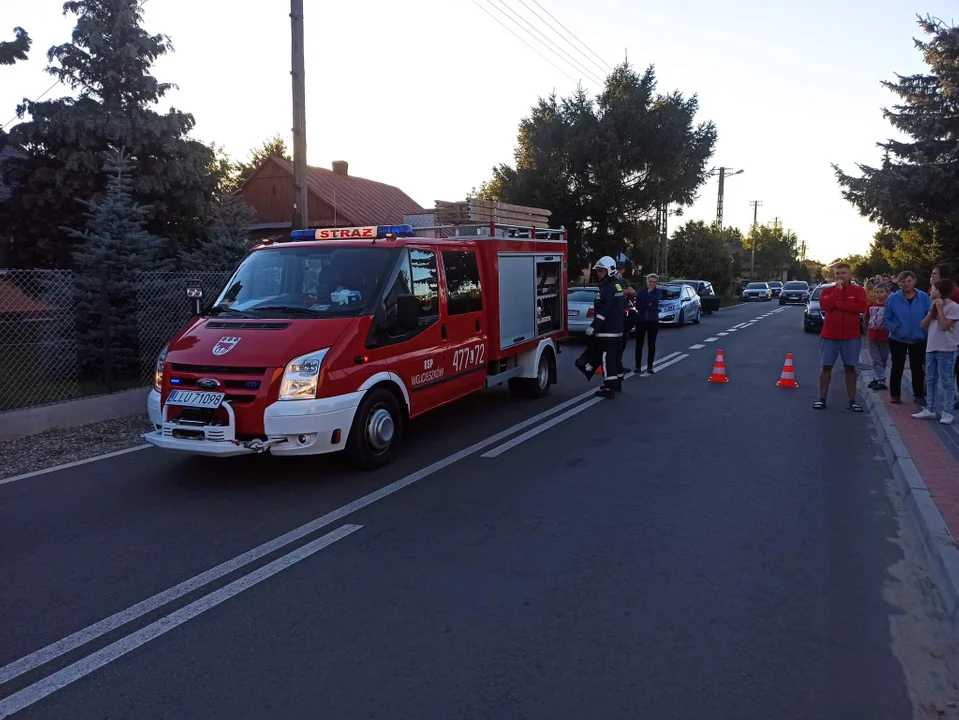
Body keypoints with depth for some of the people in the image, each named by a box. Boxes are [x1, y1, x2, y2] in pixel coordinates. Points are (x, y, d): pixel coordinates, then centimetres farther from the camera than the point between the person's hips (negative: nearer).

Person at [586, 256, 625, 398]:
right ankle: (617, 383, 29)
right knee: (615, 356, 19)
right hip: (617, 329, 11)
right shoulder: (617, 285, 15)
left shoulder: (607, 289, -17)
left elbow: (603, 311, -25)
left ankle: (609, 388, -11)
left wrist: (593, 326, -24)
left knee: (607, 358, -10)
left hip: (607, 331, -11)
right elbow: (623, 306, 24)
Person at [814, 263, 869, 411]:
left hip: (851, 337, 0)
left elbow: (862, 307, -16)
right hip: (829, 336, 1)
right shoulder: (827, 291, 3)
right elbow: (825, 305, -17)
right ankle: (822, 399, 10)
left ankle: (852, 400, 11)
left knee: (850, 367, 5)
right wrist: (838, 289, -13)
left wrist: (839, 304, -15)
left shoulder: (858, 290, 1)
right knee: (826, 366, 4)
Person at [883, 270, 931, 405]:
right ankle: (895, 395, 18)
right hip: (898, 340, -1)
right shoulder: (893, 298, -9)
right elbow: (886, 319, -5)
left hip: (919, 340, 1)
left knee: (917, 368, 10)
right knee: (897, 367, 8)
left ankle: (919, 395, 21)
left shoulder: (923, 297, -6)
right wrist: (895, 329, -17)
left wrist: (927, 330, -13)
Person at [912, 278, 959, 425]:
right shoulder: (934, 305, 13)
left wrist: (940, 309, -13)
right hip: (931, 348, 8)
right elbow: (924, 325, 9)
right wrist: (932, 311, -2)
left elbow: (944, 326, -19)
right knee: (930, 380, 12)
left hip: (946, 350, -8)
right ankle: (930, 409, 19)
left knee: (946, 381, -5)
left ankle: (947, 412, -2)